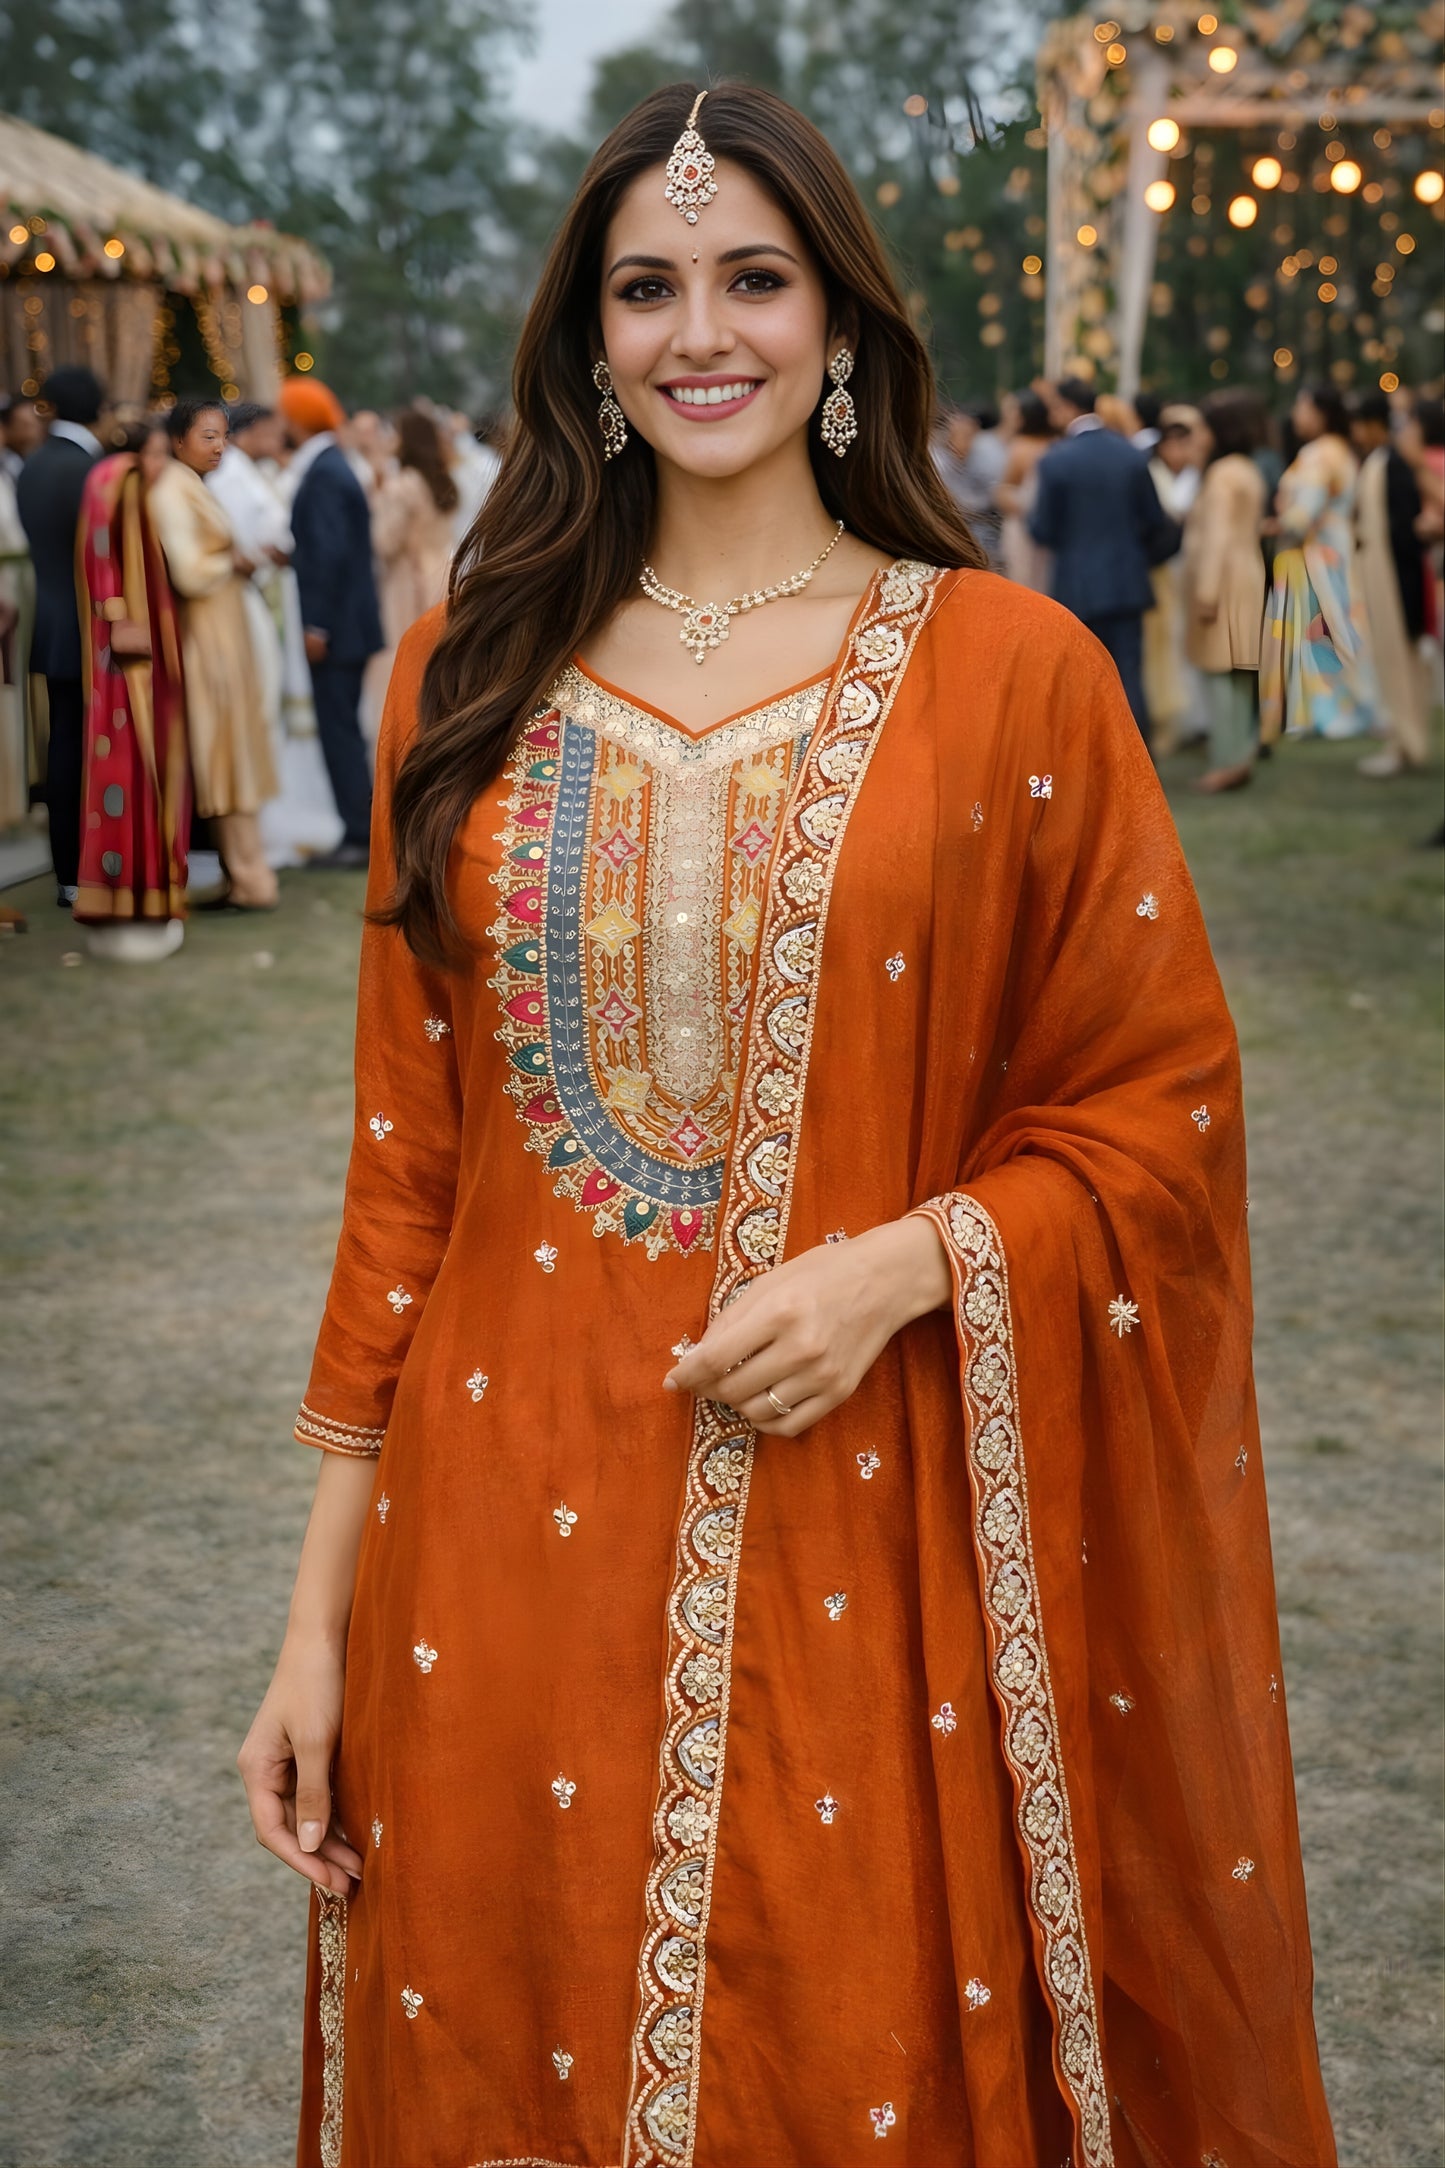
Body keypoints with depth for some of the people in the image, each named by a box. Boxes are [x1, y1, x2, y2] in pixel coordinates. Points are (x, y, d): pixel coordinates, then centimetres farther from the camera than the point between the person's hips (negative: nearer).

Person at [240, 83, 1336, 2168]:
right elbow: (406, 1149, 6)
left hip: (863, 1553, -2)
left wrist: (904, 1266, -17)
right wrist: (325, 1604, 4)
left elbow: (1161, 1110, 1)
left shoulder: (1008, 670, -2)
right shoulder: (475, 674, 6)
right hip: (507, 1552, 3)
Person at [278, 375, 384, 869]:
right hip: (349, 622, 10)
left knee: (339, 731, -6)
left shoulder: (323, 474, -16)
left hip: (336, 625, -10)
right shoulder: (331, 465, 14)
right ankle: (360, 832, 18)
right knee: (343, 730, 14)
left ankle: (359, 835, -4)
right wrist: (290, 554, 18)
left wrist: (316, 625, -22)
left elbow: (331, 552, -22)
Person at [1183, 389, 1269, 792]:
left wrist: (1207, 591, -20)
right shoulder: (1248, 471, 15)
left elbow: (1217, 536, -19)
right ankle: (1240, 755, 14)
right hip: (1247, 574, 9)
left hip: (1224, 578, -9)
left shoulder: (1222, 474, -13)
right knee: (1238, 676, 11)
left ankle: (1227, 761, -11)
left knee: (1220, 672, -9)